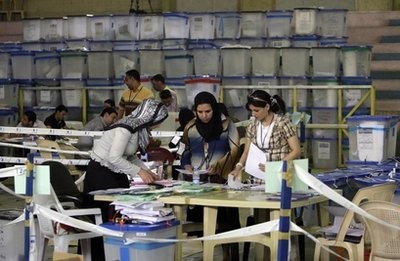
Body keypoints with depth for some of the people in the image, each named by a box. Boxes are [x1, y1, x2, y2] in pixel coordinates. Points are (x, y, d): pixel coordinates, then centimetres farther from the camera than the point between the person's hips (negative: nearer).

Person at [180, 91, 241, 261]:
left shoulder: (226, 125, 0)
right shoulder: (191, 127, 10)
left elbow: (235, 150, -4)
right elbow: (186, 152, 17)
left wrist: (218, 166, -17)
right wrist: (187, 167, -2)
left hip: (222, 179, -3)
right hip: (198, 181, 3)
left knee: (225, 218, -5)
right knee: (198, 216, -3)